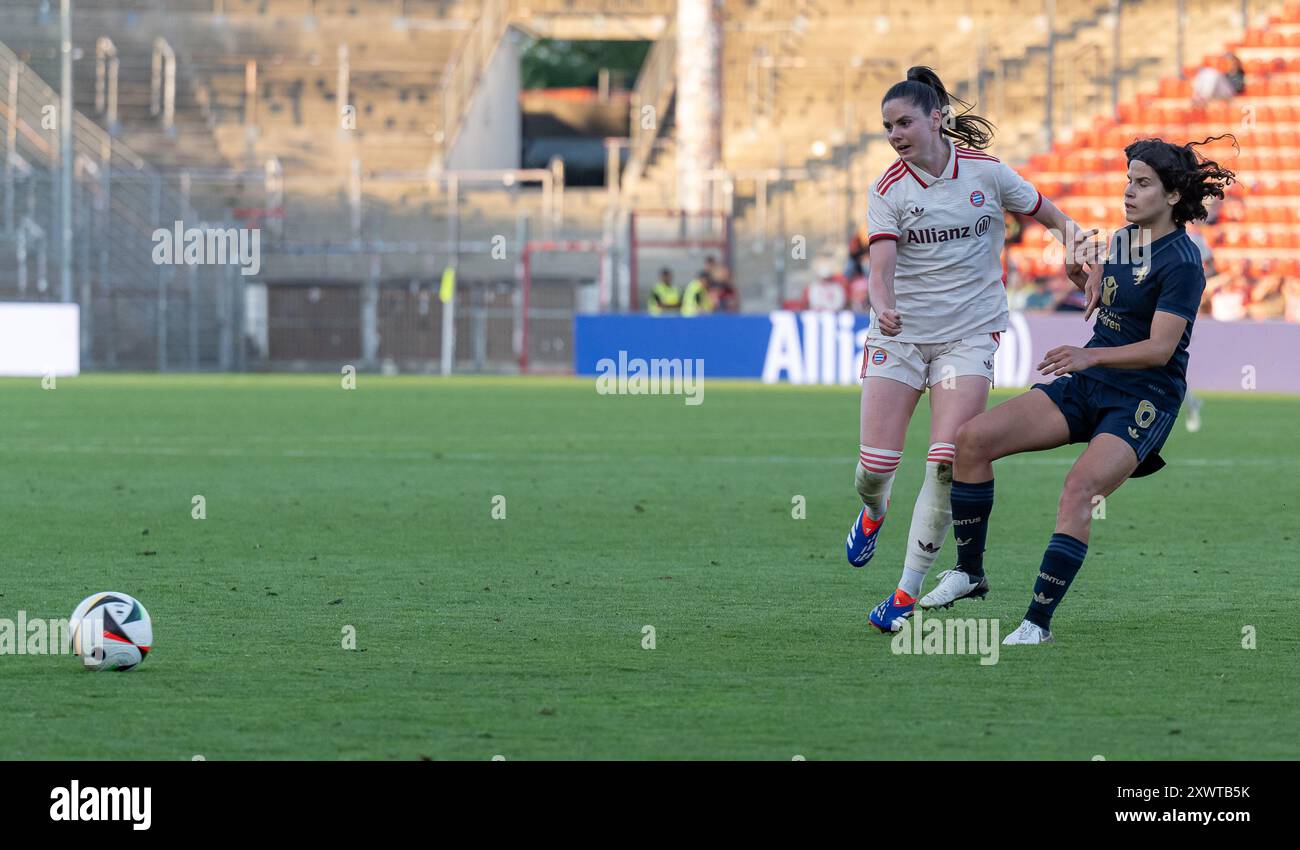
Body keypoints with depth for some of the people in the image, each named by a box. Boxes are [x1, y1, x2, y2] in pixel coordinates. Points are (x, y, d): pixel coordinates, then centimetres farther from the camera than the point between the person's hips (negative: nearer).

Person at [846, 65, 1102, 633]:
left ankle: (908, 592, -7)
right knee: (874, 465, -6)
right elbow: (881, 265, -17)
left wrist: (1070, 231, -11)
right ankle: (874, 512, 34)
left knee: (947, 461, -15)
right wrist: (883, 306, -39)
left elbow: (1043, 210, 12)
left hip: (970, 334, 0)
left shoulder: (986, 171, -1)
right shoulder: (890, 191, -5)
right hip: (900, 333, 0)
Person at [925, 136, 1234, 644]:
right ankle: (969, 571, 4)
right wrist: (1079, 273, 8)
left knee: (1079, 488, -32)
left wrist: (1090, 356, -35)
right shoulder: (1125, 239, 10)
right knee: (973, 438, -9)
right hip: (1086, 389, 8)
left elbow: (1160, 349, -23)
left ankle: (1038, 622, -28)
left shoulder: (1181, 262, -15)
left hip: (1144, 401, -8)